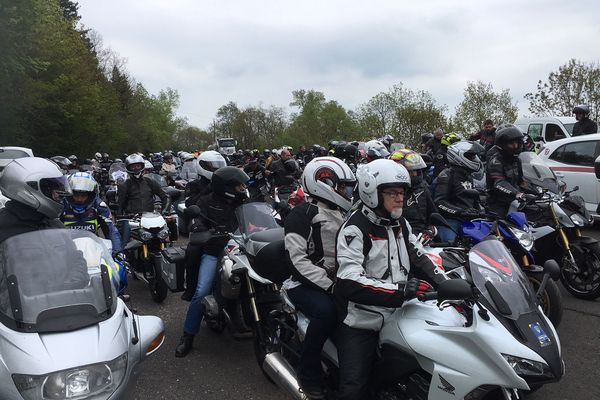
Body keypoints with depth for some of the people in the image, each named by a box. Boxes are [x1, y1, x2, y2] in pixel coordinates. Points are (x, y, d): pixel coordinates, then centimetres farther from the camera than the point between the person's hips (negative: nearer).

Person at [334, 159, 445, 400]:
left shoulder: (400, 224, 9)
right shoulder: (355, 229, -17)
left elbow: (418, 257, 18)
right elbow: (350, 283, -28)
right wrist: (401, 290, -34)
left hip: (397, 315, 7)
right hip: (361, 322, -7)